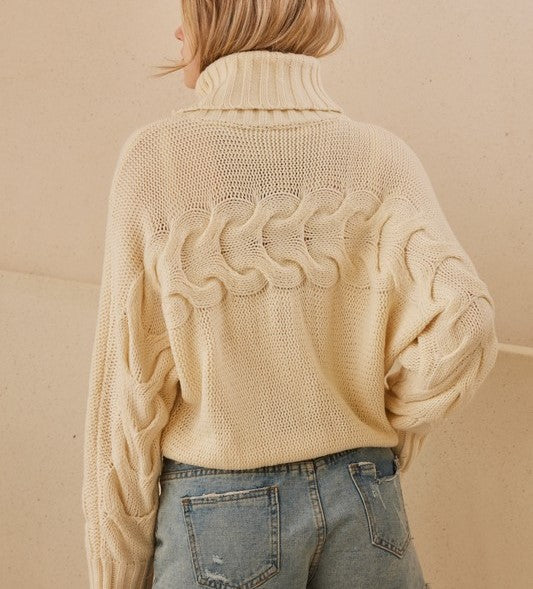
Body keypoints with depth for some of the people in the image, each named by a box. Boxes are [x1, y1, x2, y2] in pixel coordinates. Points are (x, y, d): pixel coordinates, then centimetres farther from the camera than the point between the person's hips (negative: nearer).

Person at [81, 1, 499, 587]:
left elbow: (131, 382, -11)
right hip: (360, 504, 2)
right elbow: (462, 324, -17)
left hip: (217, 511, -2)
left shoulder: (155, 155, -11)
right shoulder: (381, 155, -6)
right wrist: (381, 429, 3)